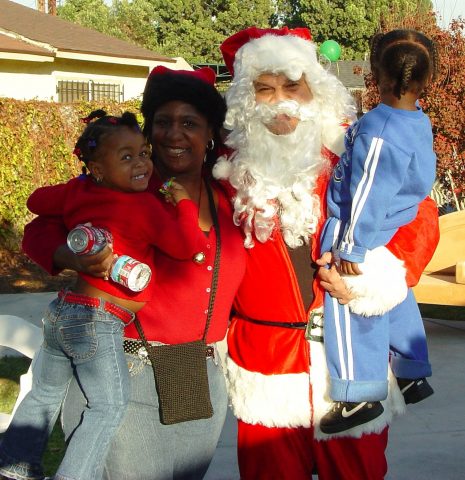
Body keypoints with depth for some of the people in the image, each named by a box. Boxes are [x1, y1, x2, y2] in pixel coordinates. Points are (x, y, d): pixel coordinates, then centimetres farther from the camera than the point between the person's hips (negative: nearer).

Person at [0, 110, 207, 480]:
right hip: (99, 323, -8)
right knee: (109, 407, 4)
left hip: (61, 311, 8)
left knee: (47, 392, 25)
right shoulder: (145, 207, -16)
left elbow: (37, 201, 21)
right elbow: (189, 246, -17)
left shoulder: (76, 192, 3)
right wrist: (183, 203, -5)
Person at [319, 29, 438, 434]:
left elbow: (367, 195, -24)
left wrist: (352, 247, -17)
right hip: (395, 233, 9)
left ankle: (360, 396, 11)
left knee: (350, 312, 2)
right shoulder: (419, 121, -2)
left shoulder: (379, 131, -28)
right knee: (398, 303, 22)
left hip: (362, 235, -9)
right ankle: (414, 375, 35)